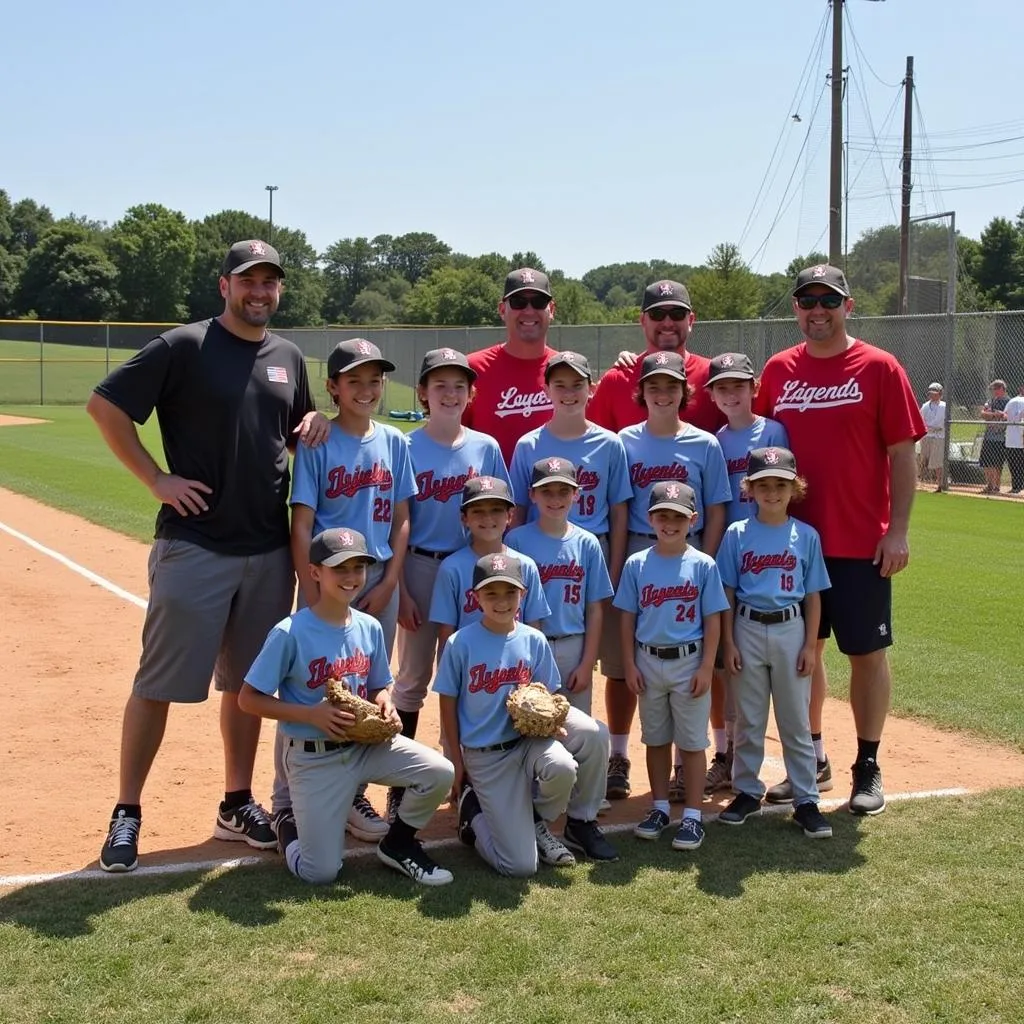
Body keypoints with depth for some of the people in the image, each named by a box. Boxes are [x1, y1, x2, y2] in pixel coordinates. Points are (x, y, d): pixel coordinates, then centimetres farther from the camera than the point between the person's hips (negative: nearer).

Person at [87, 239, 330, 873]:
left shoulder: (289, 357, 12)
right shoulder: (185, 346, -6)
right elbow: (104, 405, -7)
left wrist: (315, 425, 0)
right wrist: (157, 480, -11)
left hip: (269, 551, 6)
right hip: (193, 546, -5)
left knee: (248, 681, 13)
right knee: (160, 684, 0)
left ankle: (237, 805, 26)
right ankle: (127, 812, 11)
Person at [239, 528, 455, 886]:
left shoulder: (370, 628, 0)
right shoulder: (290, 633, -16)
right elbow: (248, 699, -13)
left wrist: (385, 702, -10)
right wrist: (311, 714, -22)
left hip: (367, 745, 5)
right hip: (314, 757, -5)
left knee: (440, 772, -17)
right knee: (321, 873, -8)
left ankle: (398, 844, 11)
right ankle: (289, 827, 28)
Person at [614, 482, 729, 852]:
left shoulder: (703, 565, -4)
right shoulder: (636, 565, 1)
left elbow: (712, 620, -3)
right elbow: (627, 617, 4)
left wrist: (706, 667, -8)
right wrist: (630, 664, -1)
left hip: (688, 662, -2)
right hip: (648, 662, 2)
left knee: (692, 742, 3)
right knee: (656, 739, 13)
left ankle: (692, 817, 11)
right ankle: (660, 808, 26)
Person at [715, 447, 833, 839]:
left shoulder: (806, 536, 2)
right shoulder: (737, 534, 0)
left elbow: (813, 596, 4)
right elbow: (727, 593, 1)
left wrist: (810, 645, -2)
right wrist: (728, 642, -4)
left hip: (790, 630, 0)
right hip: (748, 630, 0)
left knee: (797, 721, 5)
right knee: (748, 719, 9)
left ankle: (806, 800, 10)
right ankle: (747, 791, 21)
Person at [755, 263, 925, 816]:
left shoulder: (879, 368, -5)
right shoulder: (778, 370, 6)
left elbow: (903, 455, -5)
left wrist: (898, 531, -11)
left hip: (861, 543, -4)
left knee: (866, 651, 5)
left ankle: (868, 767, 17)